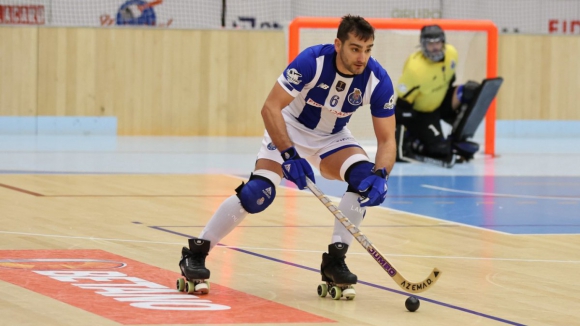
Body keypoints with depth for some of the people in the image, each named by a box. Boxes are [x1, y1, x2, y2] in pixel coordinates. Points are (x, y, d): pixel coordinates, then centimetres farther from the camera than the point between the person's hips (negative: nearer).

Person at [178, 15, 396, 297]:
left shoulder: (378, 80, -22)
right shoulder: (312, 61, -30)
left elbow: (387, 139, -17)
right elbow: (270, 107, -31)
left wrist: (380, 175, -37)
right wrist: (289, 155, -42)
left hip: (333, 139, 3)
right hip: (291, 129, -3)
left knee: (365, 177, -25)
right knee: (259, 192, -23)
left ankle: (334, 261, -15)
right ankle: (195, 252, -9)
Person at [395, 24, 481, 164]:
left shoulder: (451, 54, -14)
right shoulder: (415, 69, -33)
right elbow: (402, 104, -26)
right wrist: (401, 130, -23)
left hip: (439, 103, 7)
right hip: (418, 112, -7)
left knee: (473, 91, -13)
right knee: (441, 149, -20)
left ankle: (458, 139, -2)